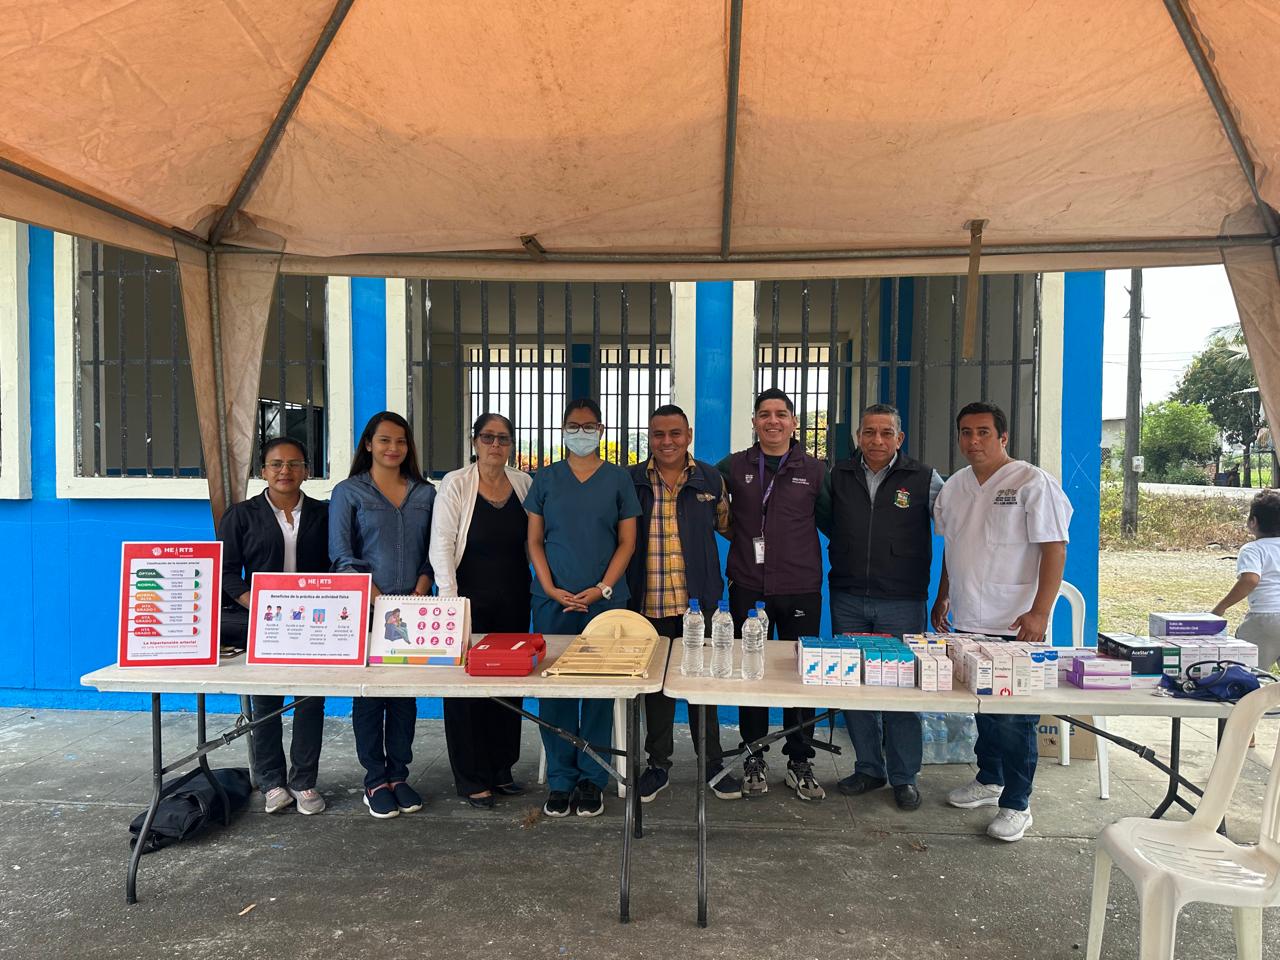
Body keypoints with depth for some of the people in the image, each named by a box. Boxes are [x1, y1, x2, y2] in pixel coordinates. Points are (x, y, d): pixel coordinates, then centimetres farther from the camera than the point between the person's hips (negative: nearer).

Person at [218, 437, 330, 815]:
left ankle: (304, 781, 15)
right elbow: (226, 570, 1)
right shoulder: (242, 515, 7)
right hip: (260, 623, -1)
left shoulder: (323, 514, 10)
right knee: (265, 701, 4)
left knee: (312, 699, 1)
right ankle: (272, 782, 18)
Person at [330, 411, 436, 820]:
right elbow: (341, 553, -6)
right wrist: (376, 596, -16)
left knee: (407, 691, 8)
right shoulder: (349, 492, 1)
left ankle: (398, 774, 20)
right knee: (369, 692, 2)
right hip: (366, 608, -3)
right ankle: (375, 781, 14)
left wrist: (423, 583, -6)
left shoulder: (425, 493, 11)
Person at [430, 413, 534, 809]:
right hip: (470, 599, -4)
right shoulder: (455, 484, -6)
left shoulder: (524, 484, 6)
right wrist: (449, 599, -17)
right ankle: (471, 779, 14)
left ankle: (501, 769, 24)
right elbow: (442, 545, -10)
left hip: (514, 602, 4)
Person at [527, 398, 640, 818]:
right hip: (553, 600, 1)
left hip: (604, 600, -1)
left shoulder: (618, 479, 6)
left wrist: (602, 589, -8)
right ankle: (560, 780, 15)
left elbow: (627, 541, 3)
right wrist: (551, 589, -7)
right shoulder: (546, 478, 7)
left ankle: (592, 779, 15)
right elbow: (535, 539, 6)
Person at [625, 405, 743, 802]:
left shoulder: (711, 480, 3)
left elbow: (728, 525, 16)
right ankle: (658, 765, 25)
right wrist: (621, 588, 1)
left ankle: (712, 764, 23)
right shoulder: (632, 480, 2)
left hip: (699, 601, 0)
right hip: (649, 602, 0)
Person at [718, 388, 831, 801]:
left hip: (800, 590, 0)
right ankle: (754, 759, 23)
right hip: (748, 589, 0)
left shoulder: (814, 470, 4)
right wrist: (741, 536, 6)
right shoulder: (734, 466, 4)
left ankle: (800, 763, 22)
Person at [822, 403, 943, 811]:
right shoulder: (838, 476, 6)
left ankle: (904, 776, 18)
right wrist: (846, 554, 7)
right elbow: (827, 524, 21)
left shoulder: (924, 478, -1)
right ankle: (868, 769, 25)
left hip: (902, 603, -3)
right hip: (848, 601, 3)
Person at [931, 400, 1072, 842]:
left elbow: (1054, 549, -14)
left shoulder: (1032, 483, -11)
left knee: (1014, 717, 0)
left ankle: (1016, 804, 13)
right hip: (969, 621, 6)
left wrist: (1040, 612, -20)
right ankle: (988, 780, 35)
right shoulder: (954, 486, 10)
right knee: (983, 705, 18)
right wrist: (941, 598, 18)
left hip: (1016, 624, -6)